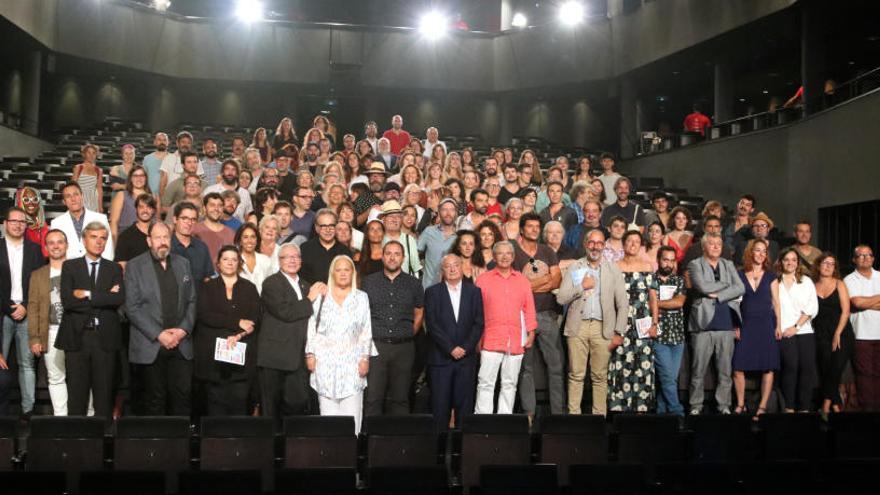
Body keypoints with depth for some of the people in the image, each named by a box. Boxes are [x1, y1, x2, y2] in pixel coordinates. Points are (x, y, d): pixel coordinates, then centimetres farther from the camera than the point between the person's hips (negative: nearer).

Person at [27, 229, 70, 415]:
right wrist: (34, 338, 0)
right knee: (56, 378, 6)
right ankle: (60, 416, 12)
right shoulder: (38, 275, 11)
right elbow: (33, 307, 7)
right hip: (51, 333, 2)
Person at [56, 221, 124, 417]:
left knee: (104, 392, 3)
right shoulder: (69, 266, 8)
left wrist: (88, 295, -11)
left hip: (105, 338, 1)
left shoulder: (114, 269, 11)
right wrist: (104, 299, -8)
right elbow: (67, 301, -7)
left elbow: (119, 299, -6)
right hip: (77, 337, -1)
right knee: (77, 392, 1)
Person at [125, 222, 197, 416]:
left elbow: (192, 301, 11)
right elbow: (132, 307, -6)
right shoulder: (134, 266, 0)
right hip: (150, 346, -3)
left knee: (183, 396, -1)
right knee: (155, 400, 3)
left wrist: (184, 330, -4)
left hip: (181, 344, 3)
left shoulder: (183, 264, 12)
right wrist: (158, 334, -12)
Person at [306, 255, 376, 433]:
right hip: (325, 363, 0)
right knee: (328, 411, -2)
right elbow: (312, 328, 8)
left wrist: (365, 358, -1)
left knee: (352, 411, -7)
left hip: (352, 362, 0)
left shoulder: (362, 298, 10)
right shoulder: (321, 298, 10)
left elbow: (367, 331, 6)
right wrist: (310, 354, 1)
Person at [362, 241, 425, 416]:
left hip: (404, 347, 1)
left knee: (400, 399, 5)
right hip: (375, 345, -1)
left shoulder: (414, 284, 9)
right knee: (372, 398, -5)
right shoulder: (368, 282, 7)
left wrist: (411, 333, 8)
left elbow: (419, 313, 17)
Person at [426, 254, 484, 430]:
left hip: (466, 357, 1)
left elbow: (478, 324, 4)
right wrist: (451, 348, -11)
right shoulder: (432, 292, 5)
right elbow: (432, 325, -3)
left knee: (465, 404, 1)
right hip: (440, 357, -1)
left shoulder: (474, 291, 10)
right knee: (440, 406, -1)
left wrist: (465, 348, -8)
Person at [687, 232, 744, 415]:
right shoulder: (695, 265, 5)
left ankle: (724, 405, 13)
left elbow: (741, 288, 3)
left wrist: (718, 295, -8)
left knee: (725, 370, 5)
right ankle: (696, 405, 7)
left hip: (726, 324, 3)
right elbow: (702, 286, -13)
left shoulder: (729, 265, 17)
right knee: (698, 370, -1)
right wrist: (726, 285, -2)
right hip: (704, 324, -3)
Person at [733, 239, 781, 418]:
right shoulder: (740, 275, 7)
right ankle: (740, 405, 7)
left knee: (768, 368, -2)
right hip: (746, 324, 0)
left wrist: (778, 325, -2)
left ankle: (762, 406, 5)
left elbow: (776, 301, 6)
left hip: (766, 324, 0)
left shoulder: (770, 276, 7)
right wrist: (735, 326, -1)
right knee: (738, 367, -5)